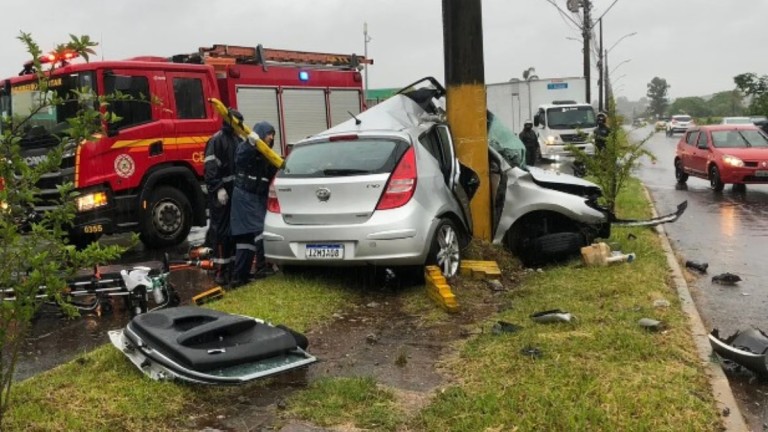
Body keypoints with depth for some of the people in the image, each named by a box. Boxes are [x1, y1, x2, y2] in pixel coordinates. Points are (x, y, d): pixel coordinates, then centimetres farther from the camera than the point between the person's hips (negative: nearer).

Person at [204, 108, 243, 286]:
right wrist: (218, 188, -24)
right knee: (221, 230, -7)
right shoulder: (216, 140, -10)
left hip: (237, 192, 8)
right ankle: (220, 270, -3)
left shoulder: (238, 141, 17)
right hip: (221, 193, -8)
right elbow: (210, 168, -17)